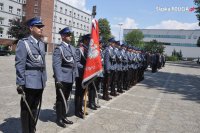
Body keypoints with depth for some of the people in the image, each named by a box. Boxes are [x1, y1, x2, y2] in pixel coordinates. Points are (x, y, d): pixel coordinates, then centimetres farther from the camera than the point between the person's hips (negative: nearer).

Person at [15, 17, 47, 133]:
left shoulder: (42, 43, 13)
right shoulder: (23, 43, -8)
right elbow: (19, 65, -12)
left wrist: (44, 79, 14)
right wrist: (20, 84, -14)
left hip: (40, 82, 7)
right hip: (30, 82, -7)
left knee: (34, 108, 18)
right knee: (26, 109, 7)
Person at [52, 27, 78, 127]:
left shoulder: (72, 48, 13)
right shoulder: (59, 48, -10)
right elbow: (56, 65, -17)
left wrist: (76, 75, 11)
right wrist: (58, 79, -22)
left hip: (70, 78, 7)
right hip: (62, 79, -7)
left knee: (65, 98, 18)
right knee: (60, 99, 7)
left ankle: (64, 117, 31)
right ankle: (59, 119, 21)